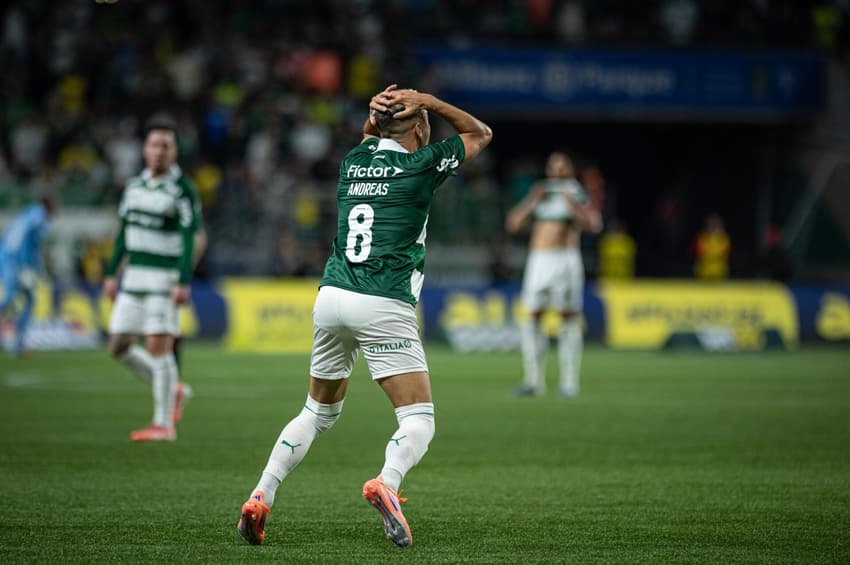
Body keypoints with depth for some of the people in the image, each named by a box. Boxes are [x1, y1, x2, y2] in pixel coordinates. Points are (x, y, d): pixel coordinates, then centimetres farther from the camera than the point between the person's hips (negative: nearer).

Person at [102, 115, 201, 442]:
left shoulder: (182, 189, -10)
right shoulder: (135, 185, 11)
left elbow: (189, 239, -15)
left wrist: (183, 283, -23)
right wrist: (112, 273, 15)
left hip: (165, 279, -7)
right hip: (134, 278, 7)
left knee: (158, 347, -9)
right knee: (119, 347, 3)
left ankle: (163, 424, -2)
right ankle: (169, 390, 22)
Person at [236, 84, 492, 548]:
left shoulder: (353, 161, 15)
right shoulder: (420, 164, 1)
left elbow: (370, 141, 42)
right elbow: (480, 134, 18)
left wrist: (375, 116, 21)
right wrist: (428, 102, 11)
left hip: (331, 298, 6)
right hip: (384, 307, -6)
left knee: (318, 412, 20)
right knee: (419, 421, -4)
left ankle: (260, 498, 6)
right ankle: (387, 483, -34)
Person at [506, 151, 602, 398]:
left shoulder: (577, 194, 6)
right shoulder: (538, 194, 15)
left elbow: (595, 225, -10)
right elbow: (513, 224, 7)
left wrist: (572, 204, -19)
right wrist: (532, 202, -5)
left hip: (566, 259, -3)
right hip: (539, 258, 3)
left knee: (569, 316, -5)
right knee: (533, 315, -4)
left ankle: (569, 380, -1)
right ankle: (533, 379, 1)